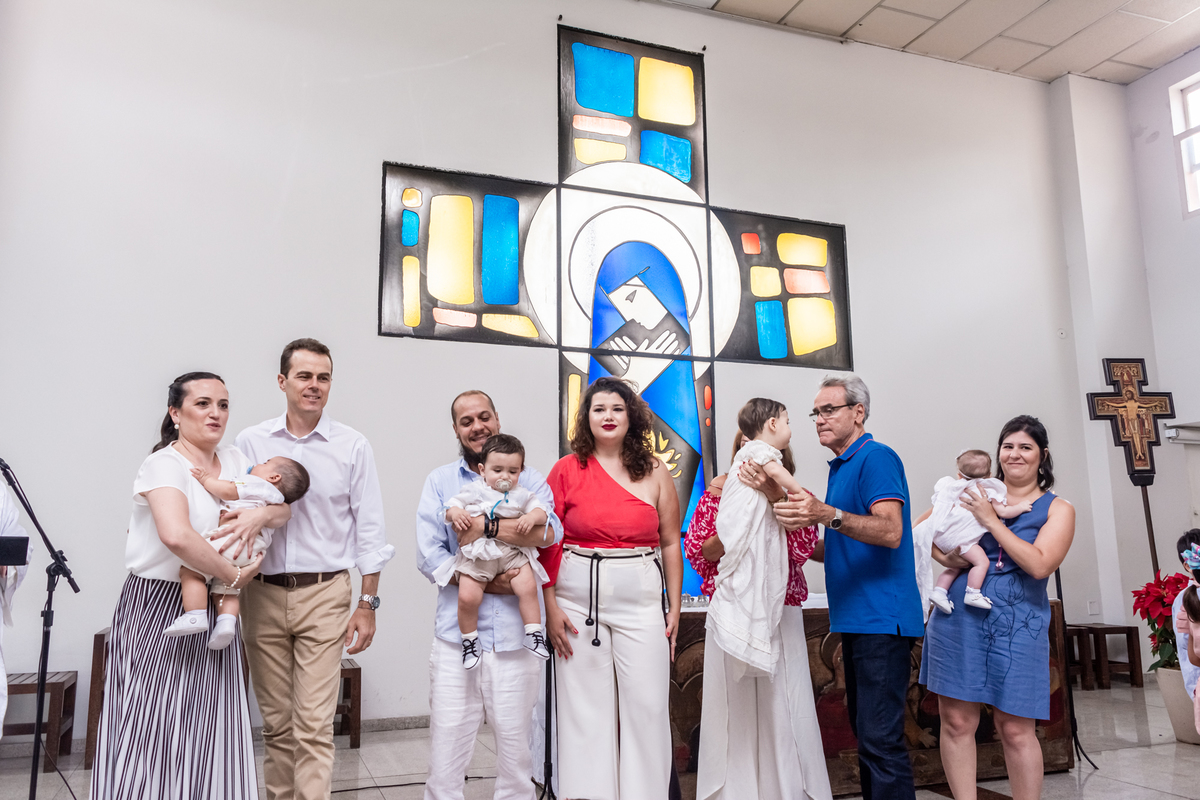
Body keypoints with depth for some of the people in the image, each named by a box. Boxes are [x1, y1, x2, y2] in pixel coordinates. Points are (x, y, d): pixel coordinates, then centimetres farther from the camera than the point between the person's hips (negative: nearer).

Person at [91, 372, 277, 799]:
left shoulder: (235, 460, 8)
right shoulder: (164, 464, -13)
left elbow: (283, 510, 7)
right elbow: (177, 536, -30)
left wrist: (262, 514, -15)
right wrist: (234, 576, -21)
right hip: (158, 608, -6)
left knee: (210, 730, 8)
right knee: (154, 731, -2)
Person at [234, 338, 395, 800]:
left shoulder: (352, 446, 1)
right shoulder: (251, 442, 5)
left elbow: (369, 529, 2)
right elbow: (231, 510, 10)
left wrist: (367, 604, 0)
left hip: (325, 593, -2)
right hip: (263, 593, 2)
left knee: (314, 724, -3)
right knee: (275, 721, 12)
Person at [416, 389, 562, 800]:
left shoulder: (528, 479, 7)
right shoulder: (440, 482, 9)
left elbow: (547, 532, -13)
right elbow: (428, 555, -1)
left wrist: (483, 525, -19)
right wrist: (484, 583, -11)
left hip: (515, 631, 0)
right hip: (456, 630, 0)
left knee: (515, 742, 9)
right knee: (447, 742, 2)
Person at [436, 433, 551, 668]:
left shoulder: (521, 495, 14)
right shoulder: (473, 490, 11)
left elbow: (541, 512, 8)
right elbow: (451, 507, 9)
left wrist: (533, 517, -14)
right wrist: (454, 513, -14)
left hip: (512, 553, 1)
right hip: (477, 554, -1)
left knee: (528, 587, -21)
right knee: (467, 596, -17)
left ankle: (534, 635, -4)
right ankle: (469, 640, 7)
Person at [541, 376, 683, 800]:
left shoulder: (655, 471, 6)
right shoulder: (567, 469, 2)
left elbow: (669, 543, 8)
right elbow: (548, 543, 2)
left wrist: (675, 606, 5)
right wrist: (551, 607, -3)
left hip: (642, 602, 1)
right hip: (579, 602, 0)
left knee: (646, 705, 2)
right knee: (585, 706, 6)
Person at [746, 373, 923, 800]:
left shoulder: (876, 457, -9)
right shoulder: (840, 467, 21)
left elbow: (891, 532, -23)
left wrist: (829, 515, -36)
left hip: (881, 617, -10)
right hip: (856, 619, 10)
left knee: (881, 737, -10)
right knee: (864, 729, 15)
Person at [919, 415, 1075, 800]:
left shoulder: (1057, 509, 5)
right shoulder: (977, 494, 11)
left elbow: (1039, 565, -10)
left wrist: (991, 520, -12)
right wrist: (943, 555, -7)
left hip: (1016, 624, -2)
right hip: (959, 616, 2)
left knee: (1015, 729, 3)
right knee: (956, 720, 4)